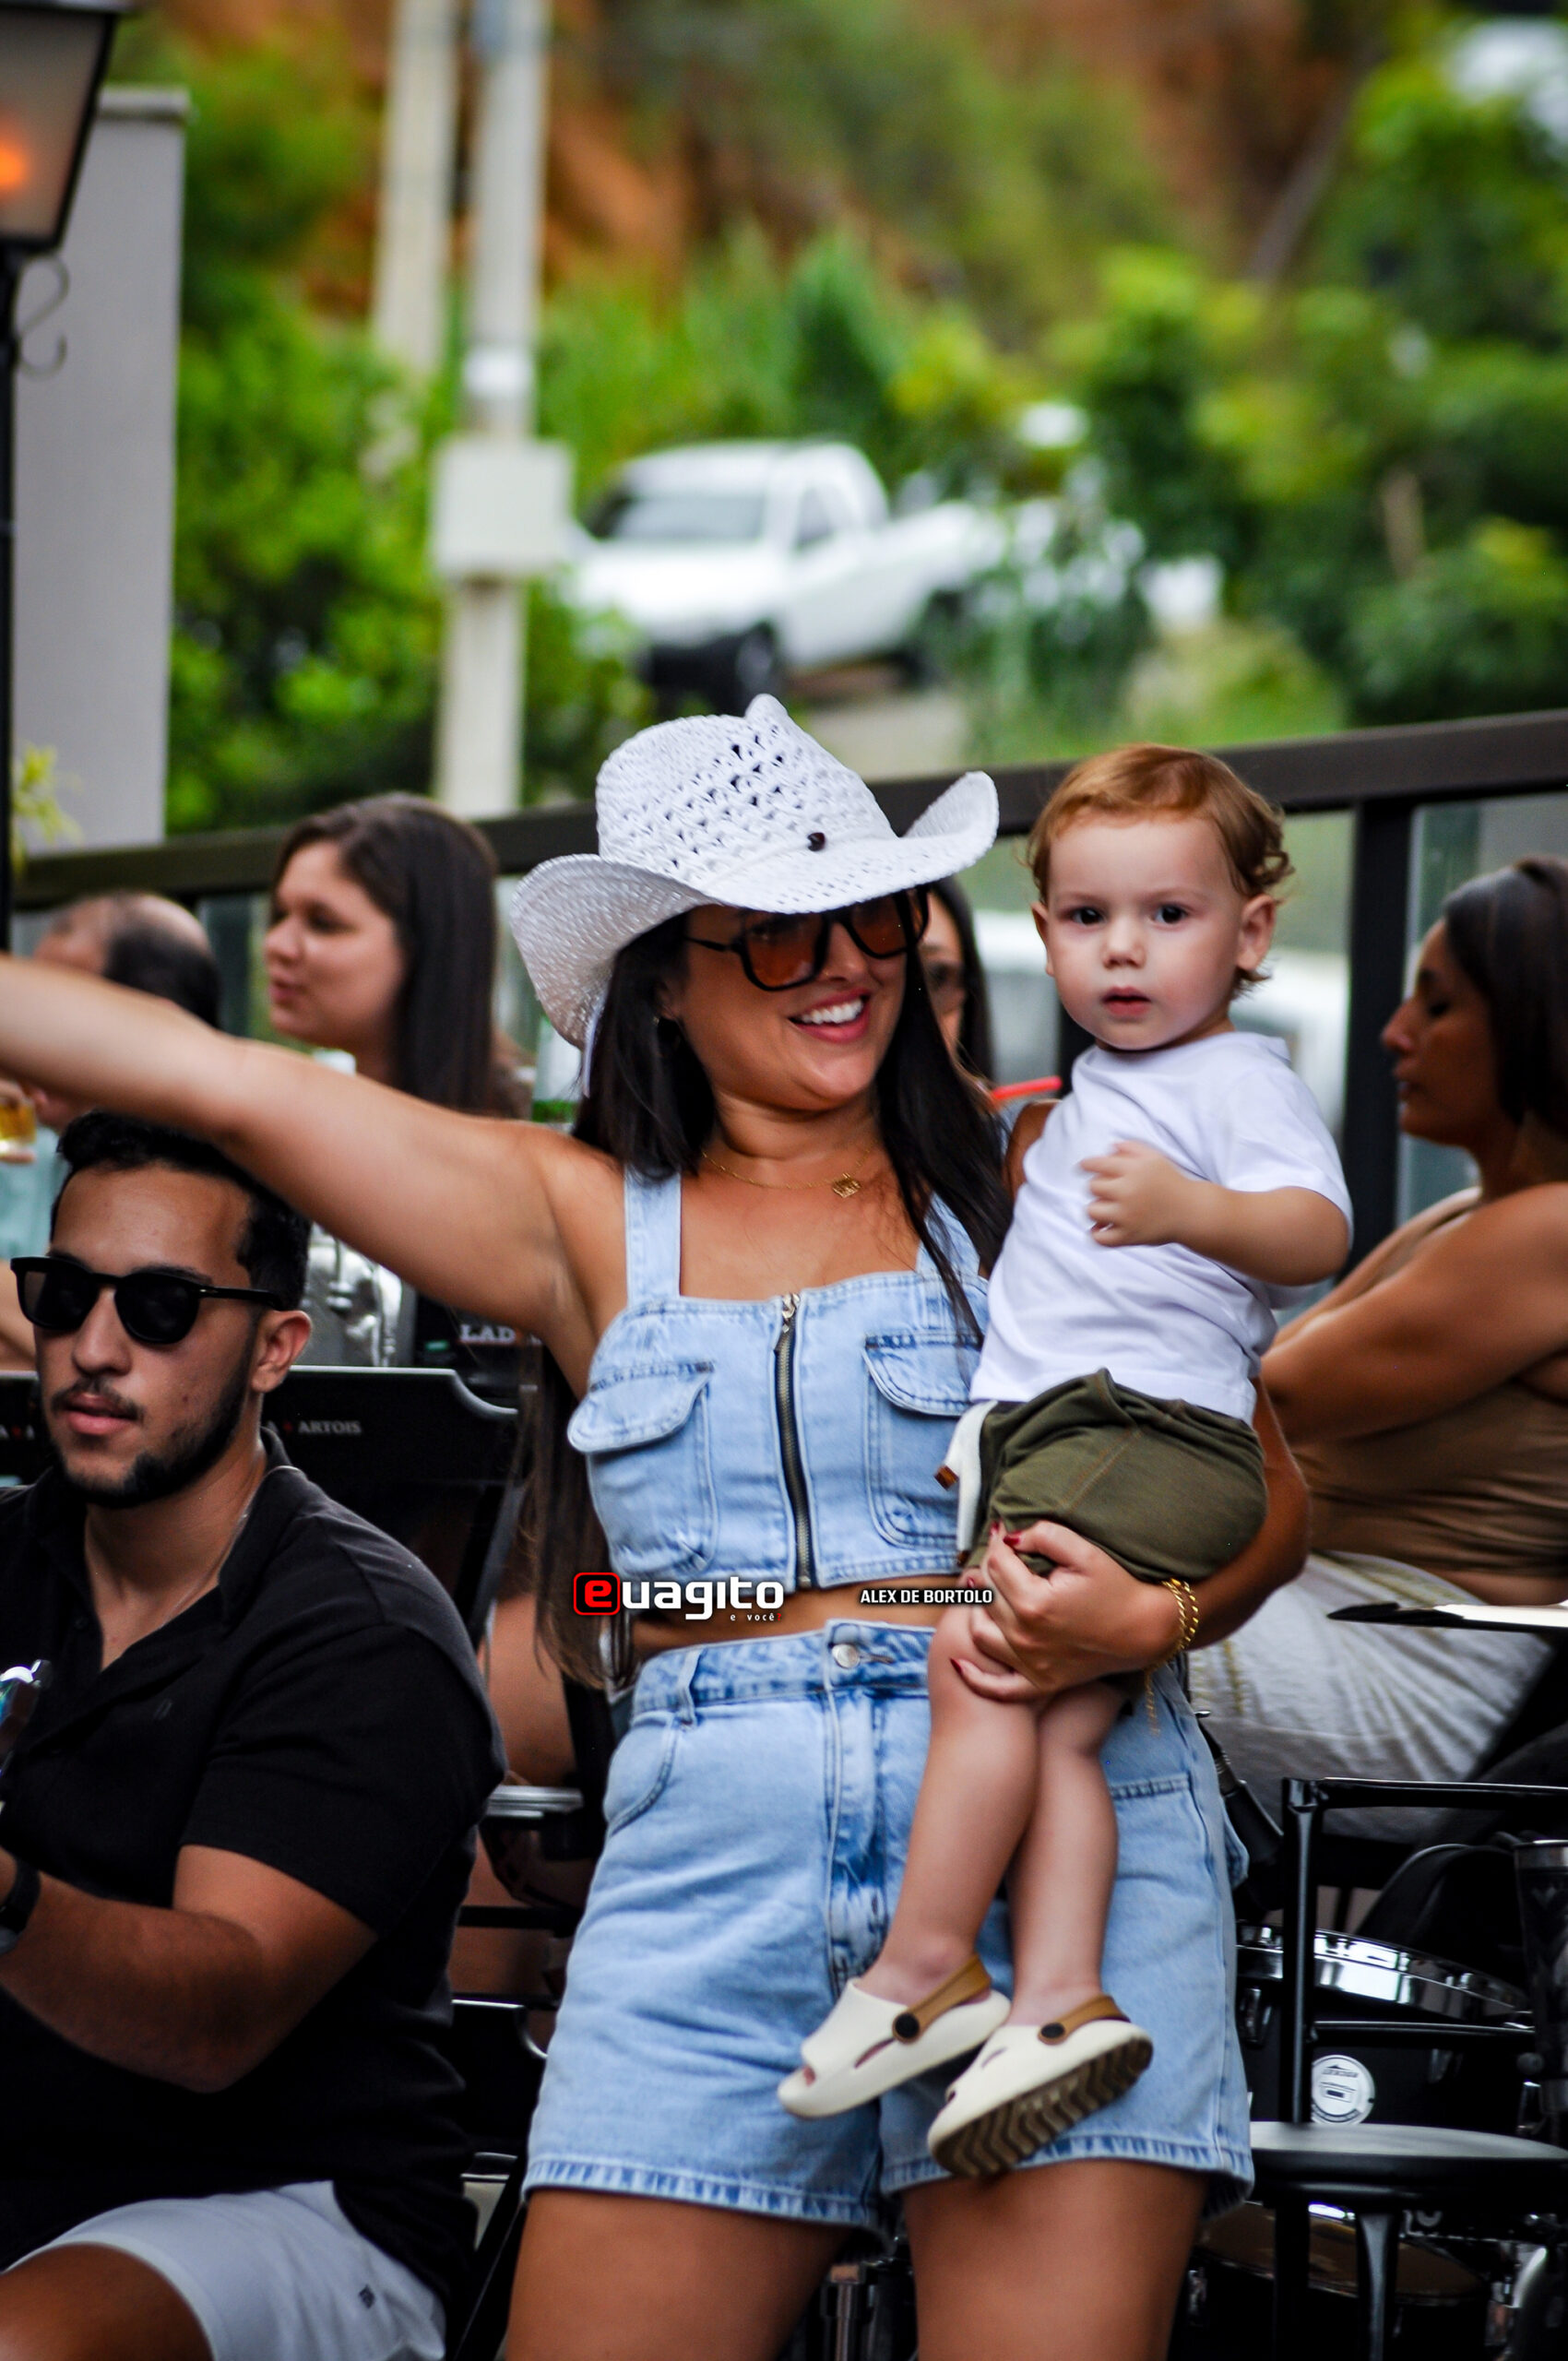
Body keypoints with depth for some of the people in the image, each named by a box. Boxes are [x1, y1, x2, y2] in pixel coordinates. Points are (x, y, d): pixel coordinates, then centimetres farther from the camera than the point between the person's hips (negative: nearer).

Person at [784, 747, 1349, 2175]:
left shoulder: (1238, 1083, -5)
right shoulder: (1097, 1087, 25)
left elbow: (1317, 1233, -24)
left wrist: (1191, 1208, -40)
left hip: (1143, 1429, -9)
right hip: (1048, 1437, 9)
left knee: (978, 1665, -19)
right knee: (1057, 1729, -5)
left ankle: (924, 1973, -16)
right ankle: (1060, 2002, -17)